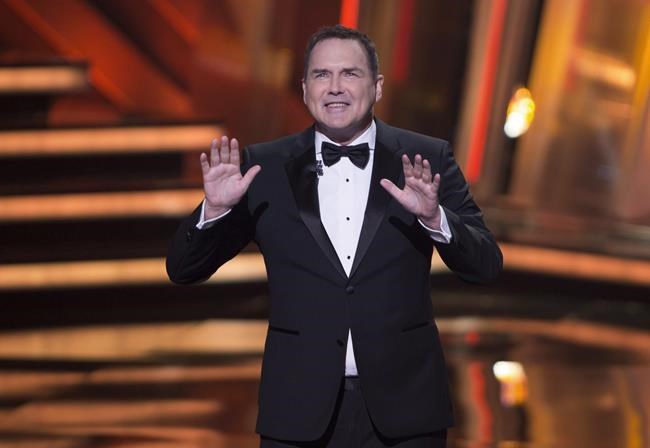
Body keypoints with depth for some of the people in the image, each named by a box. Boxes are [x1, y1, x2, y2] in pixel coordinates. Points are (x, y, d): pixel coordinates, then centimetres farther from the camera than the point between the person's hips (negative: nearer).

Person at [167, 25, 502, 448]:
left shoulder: (427, 161, 1)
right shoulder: (265, 167, 2)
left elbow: (487, 265, -5)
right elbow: (183, 270, 3)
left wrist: (433, 218, -23)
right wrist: (215, 208, -15)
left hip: (402, 407, 0)